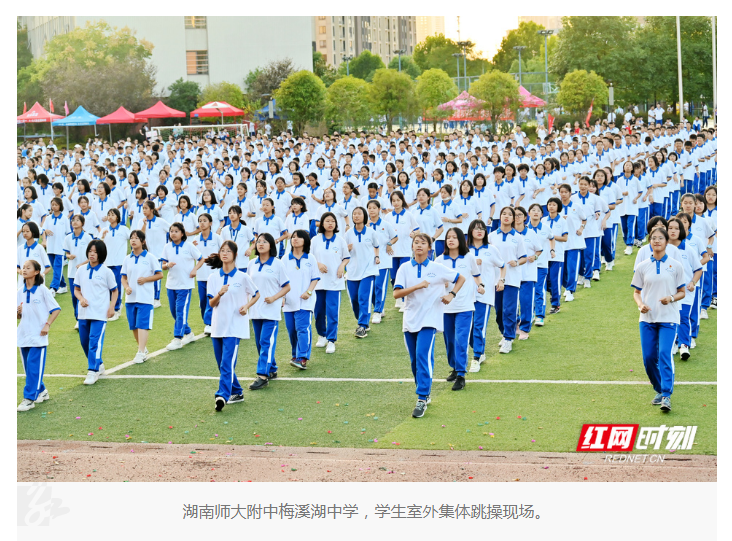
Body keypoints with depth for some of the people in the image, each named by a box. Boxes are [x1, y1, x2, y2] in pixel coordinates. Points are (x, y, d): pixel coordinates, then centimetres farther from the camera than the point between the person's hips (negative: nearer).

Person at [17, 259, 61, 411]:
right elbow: (18, 316, 14)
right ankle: (41, 391, 27)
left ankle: (29, 398, -8)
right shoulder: (20, 293, 8)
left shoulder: (42, 290, -6)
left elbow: (56, 309, -4)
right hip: (23, 335, 6)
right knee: (28, 367, 10)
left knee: (34, 367, -10)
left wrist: (47, 324, -13)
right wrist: (18, 312, -9)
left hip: (38, 336, -6)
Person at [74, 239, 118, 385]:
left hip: (100, 313, -5)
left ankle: (93, 371, -13)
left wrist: (112, 307, -6)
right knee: (84, 341, 11)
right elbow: (76, 289, 13)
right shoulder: (81, 270, 7)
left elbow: (115, 291, 5)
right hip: (83, 312, 5)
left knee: (95, 341, -14)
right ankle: (99, 364, 31)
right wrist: (81, 299, -7)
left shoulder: (106, 272, -3)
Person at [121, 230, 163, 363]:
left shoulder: (150, 257, -3)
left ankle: (141, 353, -16)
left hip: (145, 297, -5)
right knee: (133, 326, 10)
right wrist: (126, 287, -8)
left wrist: (145, 279, -13)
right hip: (130, 297, 5)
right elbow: (123, 276, 12)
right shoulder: (127, 259, 9)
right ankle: (143, 348, 27)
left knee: (142, 325, -13)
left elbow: (159, 275, 0)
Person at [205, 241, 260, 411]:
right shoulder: (214, 277, 5)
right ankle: (237, 392, 26)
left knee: (227, 363, -16)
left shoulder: (242, 277, -2)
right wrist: (220, 294, -19)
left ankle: (222, 395, -23)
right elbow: (211, 303, 1)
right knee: (222, 364, 10)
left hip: (235, 326, -5)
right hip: (217, 325, 5)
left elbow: (256, 295, 10)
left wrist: (247, 306, -8)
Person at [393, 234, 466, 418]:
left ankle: (422, 399, -18)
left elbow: (461, 278, 12)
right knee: (415, 360, 9)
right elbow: (396, 293, -8)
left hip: (429, 321, -3)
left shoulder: (437, 268, 0)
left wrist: (452, 294, -3)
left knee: (423, 356, -18)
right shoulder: (405, 268, 2)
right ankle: (424, 394, 26)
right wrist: (418, 286, -18)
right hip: (410, 320, 3)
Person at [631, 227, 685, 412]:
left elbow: (682, 292, 8)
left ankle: (666, 396, -17)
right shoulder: (643, 267, 8)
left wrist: (671, 298, -13)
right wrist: (640, 304, -8)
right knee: (649, 357, 1)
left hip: (668, 318, -3)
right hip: (647, 318, 3)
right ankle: (659, 391, 21)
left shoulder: (675, 265, 3)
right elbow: (636, 292, 13)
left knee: (664, 354, -17)